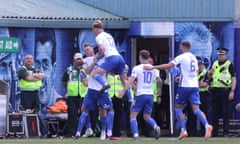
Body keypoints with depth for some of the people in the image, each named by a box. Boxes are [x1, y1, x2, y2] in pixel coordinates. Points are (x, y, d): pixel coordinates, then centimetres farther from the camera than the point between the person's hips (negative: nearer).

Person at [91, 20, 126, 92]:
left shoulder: (99, 37, 3)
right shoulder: (108, 35, 27)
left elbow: (101, 48, -12)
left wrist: (99, 54, 7)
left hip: (111, 58, -8)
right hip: (120, 57, 8)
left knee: (95, 73, -10)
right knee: (124, 81, 15)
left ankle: (105, 84, -36)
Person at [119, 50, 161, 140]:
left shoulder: (137, 68, -4)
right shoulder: (153, 68, 8)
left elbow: (131, 80, -13)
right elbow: (159, 81, 10)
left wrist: (123, 91, -16)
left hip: (140, 94, -4)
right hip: (150, 94, 4)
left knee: (133, 115, 4)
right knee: (147, 117, 14)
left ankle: (135, 135, -11)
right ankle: (155, 127, -15)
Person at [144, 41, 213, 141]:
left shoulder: (182, 57, -6)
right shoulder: (194, 58, 14)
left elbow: (168, 66, -14)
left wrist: (152, 67, -10)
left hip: (184, 86, -5)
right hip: (195, 86, 5)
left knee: (178, 107, 11)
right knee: (196, 109, -3)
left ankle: (183, 130, 3)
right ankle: (207, 125, -28)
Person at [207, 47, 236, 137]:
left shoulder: (229, 65, 0)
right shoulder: (214, 64, 15)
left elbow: (234, 79, -4)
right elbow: (209, 77, 22)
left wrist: (232, 91, -14)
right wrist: (210, 72, -2)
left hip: (225, 91, -5)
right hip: (215, 91, 5)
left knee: (226, 113, -4)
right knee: (214, 113, 6)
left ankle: (226, 132, -2)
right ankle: (214, 132, 12)